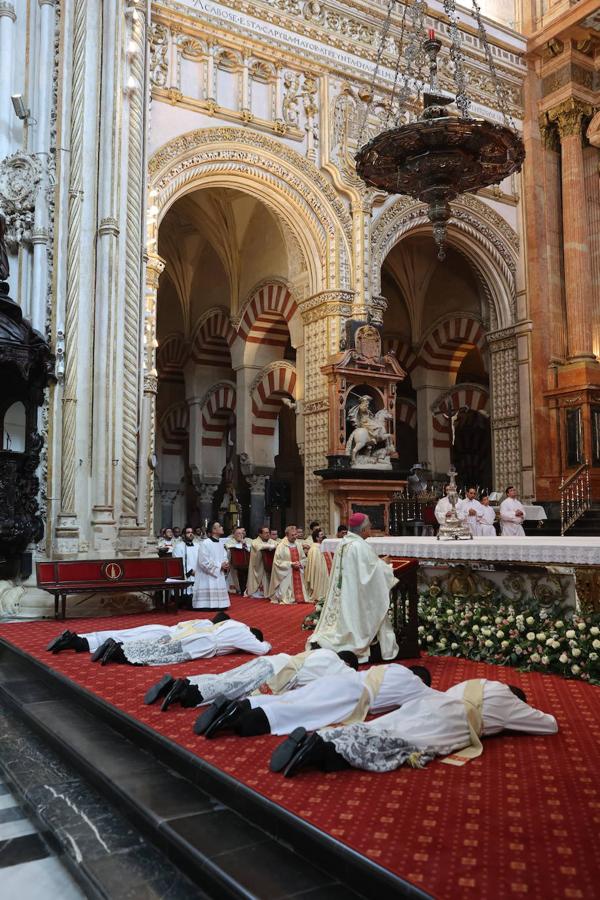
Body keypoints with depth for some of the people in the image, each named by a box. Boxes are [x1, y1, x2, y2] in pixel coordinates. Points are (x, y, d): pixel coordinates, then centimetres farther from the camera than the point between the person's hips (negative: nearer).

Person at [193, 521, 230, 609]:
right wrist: (219, 566, -16)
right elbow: (204, 562, -18)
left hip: (219, 576, 8)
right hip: (208, 577, -8)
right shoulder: (205, 544, -15)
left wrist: (225, 565, -7)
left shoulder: (221, 543, 9)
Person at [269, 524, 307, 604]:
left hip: (297, 573, 5)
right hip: (286, 574, -5)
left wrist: (300, 563, -5)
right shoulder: (281, 546, -11)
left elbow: (303, 558, 17)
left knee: (298, 587, 3)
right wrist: (291, 564, -16)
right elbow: (278, 561, -12)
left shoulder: (298, 545, 8)